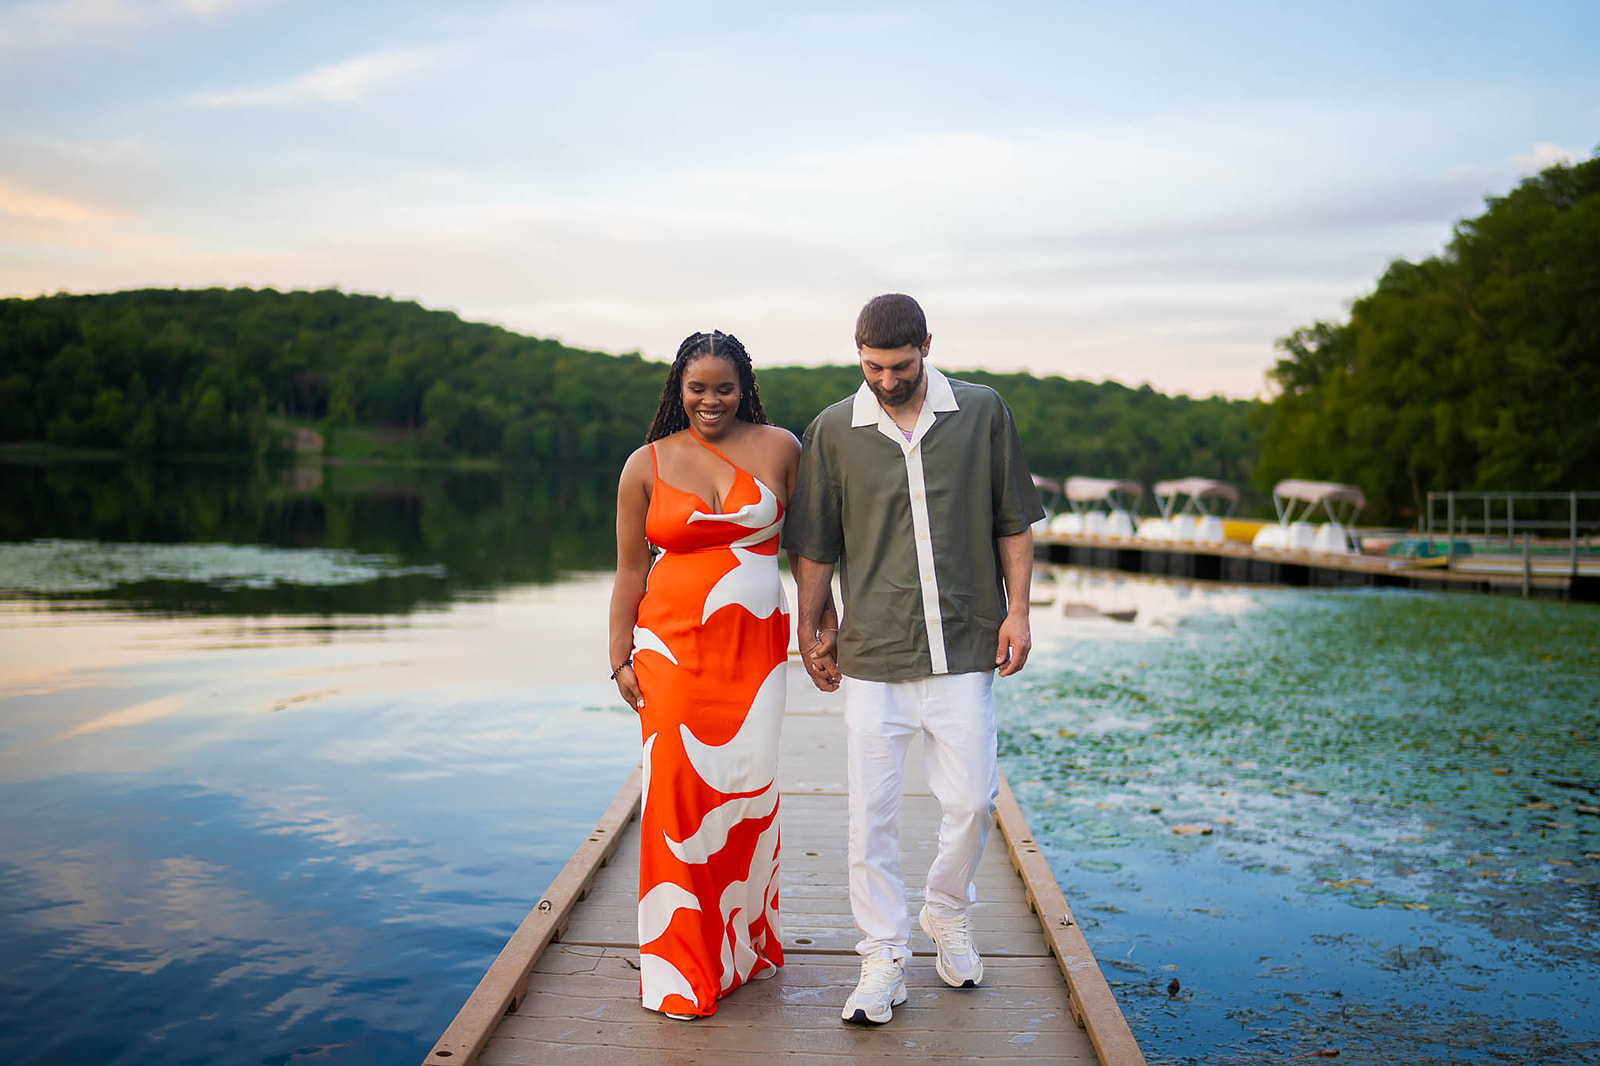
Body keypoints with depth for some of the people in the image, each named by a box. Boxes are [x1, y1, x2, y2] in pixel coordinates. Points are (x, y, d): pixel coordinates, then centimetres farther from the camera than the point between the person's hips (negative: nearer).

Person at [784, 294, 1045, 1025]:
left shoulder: (983, 413, 3)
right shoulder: (833, 431, 1)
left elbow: (1012, 523, 9)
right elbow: (815, 546, 8)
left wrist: (1017, 610, 3)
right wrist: (810, 631, 11)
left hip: (963, 645, 1)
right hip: (872, 652, 0)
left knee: (970, 799, 3)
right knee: (872, 813, 2)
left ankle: (947, 914, 32)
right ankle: (882, 959, 17)